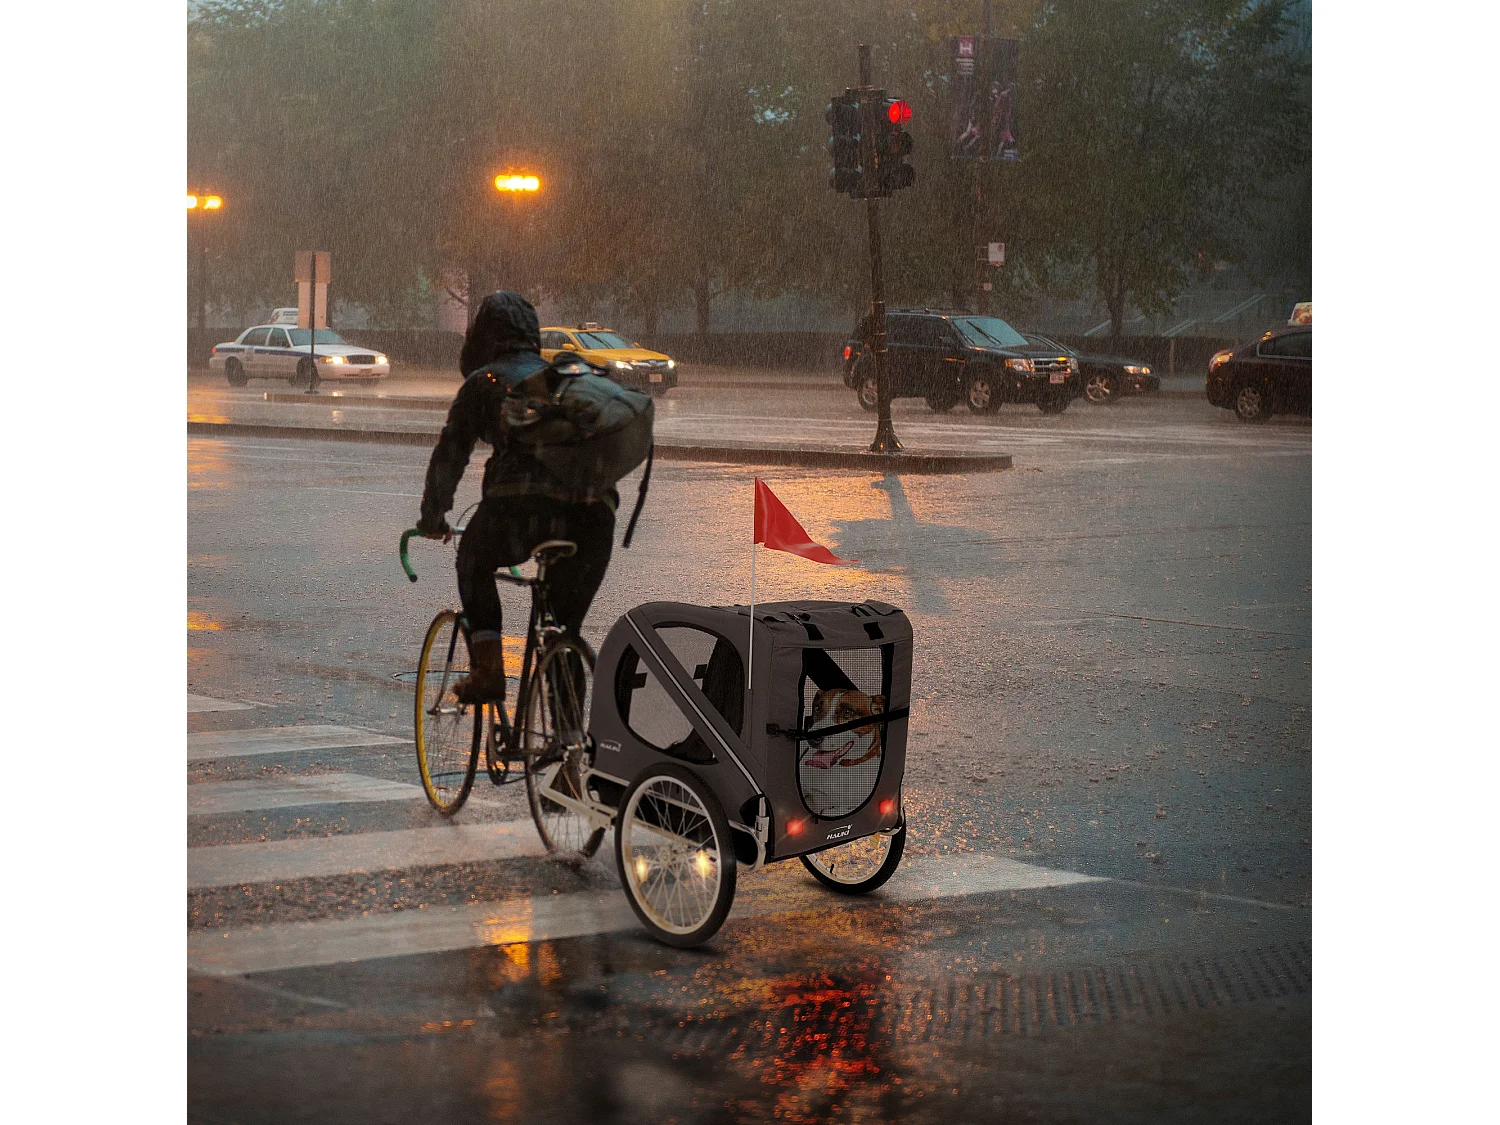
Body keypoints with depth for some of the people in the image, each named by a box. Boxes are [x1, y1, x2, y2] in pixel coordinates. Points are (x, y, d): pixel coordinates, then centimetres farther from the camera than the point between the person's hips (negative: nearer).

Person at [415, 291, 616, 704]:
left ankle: (487, 667, 16)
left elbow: (450, 453, 14)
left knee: (474, 564, 27)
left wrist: (432, 517, 27)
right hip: (594, 511, 4)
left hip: (521, 502, -4)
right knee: (568, 610, 23)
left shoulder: (483, 382, 15)